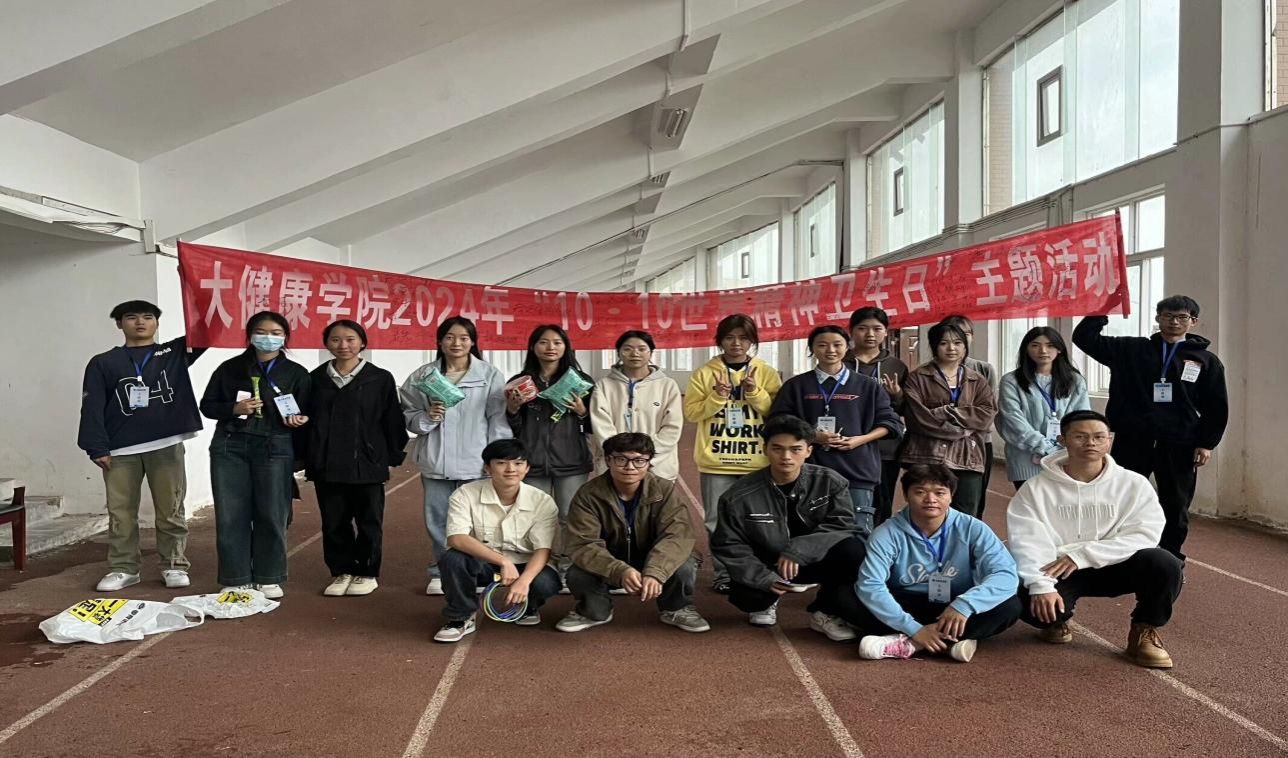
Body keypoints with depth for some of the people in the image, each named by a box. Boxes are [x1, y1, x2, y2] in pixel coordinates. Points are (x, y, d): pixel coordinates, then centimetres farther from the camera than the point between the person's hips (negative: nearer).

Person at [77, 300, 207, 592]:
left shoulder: (176, 353, 10)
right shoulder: (102, 363, 9)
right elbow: (92, 408, 3)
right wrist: (97, 447, -6)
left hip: (167, 446, 0)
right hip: (120, 450, 1)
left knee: (171, 511, 3)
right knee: (121, 513, 5)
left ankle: (174, 565, 12)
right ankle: (123, 568, 15)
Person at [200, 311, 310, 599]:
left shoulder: (296, 373, 6)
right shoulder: (230, 368, 8)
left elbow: (306, 412, 8)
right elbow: (207, 405, 10)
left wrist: (299, 419, -15)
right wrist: (234, 409, -9)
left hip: (275, 448, -1)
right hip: (230, 446, 1)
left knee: (272, 515, 0)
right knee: (231, 515, 2)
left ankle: (269, 578, 13)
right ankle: (235, 579, 13)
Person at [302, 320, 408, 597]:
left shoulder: (380, 378, -2)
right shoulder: (316, 378, 6)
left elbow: (392, 421, -1)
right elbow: (306, 419, 8)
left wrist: (395, 455, -3)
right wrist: (306, 458, 6)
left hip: (367, 463, -2)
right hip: (326, 465, 3)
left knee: (369, 521, 7)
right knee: (334, 522, 10)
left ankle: (367, 573, 21)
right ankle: (341, 571, 24)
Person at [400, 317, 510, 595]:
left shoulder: (490, 375, -1)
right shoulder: (423, 376, 4)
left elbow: (499, 420, -2)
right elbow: (408, 415, 9)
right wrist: (428, 417, -12)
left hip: (476, 462, -2)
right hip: (436, 461, 2)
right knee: (438, 520, 9)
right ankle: (441, 573, 23)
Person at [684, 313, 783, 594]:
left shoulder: (767, 373, 5)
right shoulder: (705, 373, 4)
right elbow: (691, 412, 0)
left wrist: (756, 394, -13)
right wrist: (717, 397, -14)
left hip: (756, 462, 0)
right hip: (716, 461, 0)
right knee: (719, 521, 5)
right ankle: (724, 574, 17)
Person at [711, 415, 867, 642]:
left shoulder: (831, 482, -13)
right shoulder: (739, 496, -16)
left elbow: (842, 526, -18)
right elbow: (728, 545, -9)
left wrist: (798, 550, -31)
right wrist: (763, 578, -21)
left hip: (814, 560, 1)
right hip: (767, 567, 0)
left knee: (853, 549, -28)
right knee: (746, 596, -31)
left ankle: (826, 612, -1)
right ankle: (765, 602, 12)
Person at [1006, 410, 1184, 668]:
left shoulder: (1133, 484, -5)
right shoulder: (1036, 488, -8)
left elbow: (1145, 535, -15)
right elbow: (1027, 542, -16)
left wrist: (1081, 555, -23)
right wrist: (1041, 585, -33)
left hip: (1113, 566, 1)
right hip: (1056, 571, -1)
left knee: (1165, 565, -26)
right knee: (1031, 602, -31)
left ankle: (1143, 633, 2)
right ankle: (1056, 620, 10)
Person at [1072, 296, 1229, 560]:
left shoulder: (1206, 360, 6)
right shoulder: (1130, 349, 5)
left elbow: (1217, 407, 5)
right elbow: (1084, 337, 1)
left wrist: (1207, 443, -3)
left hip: (1179, 447, 1)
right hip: (1131, 443, 0)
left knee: (1175, 508, 9)